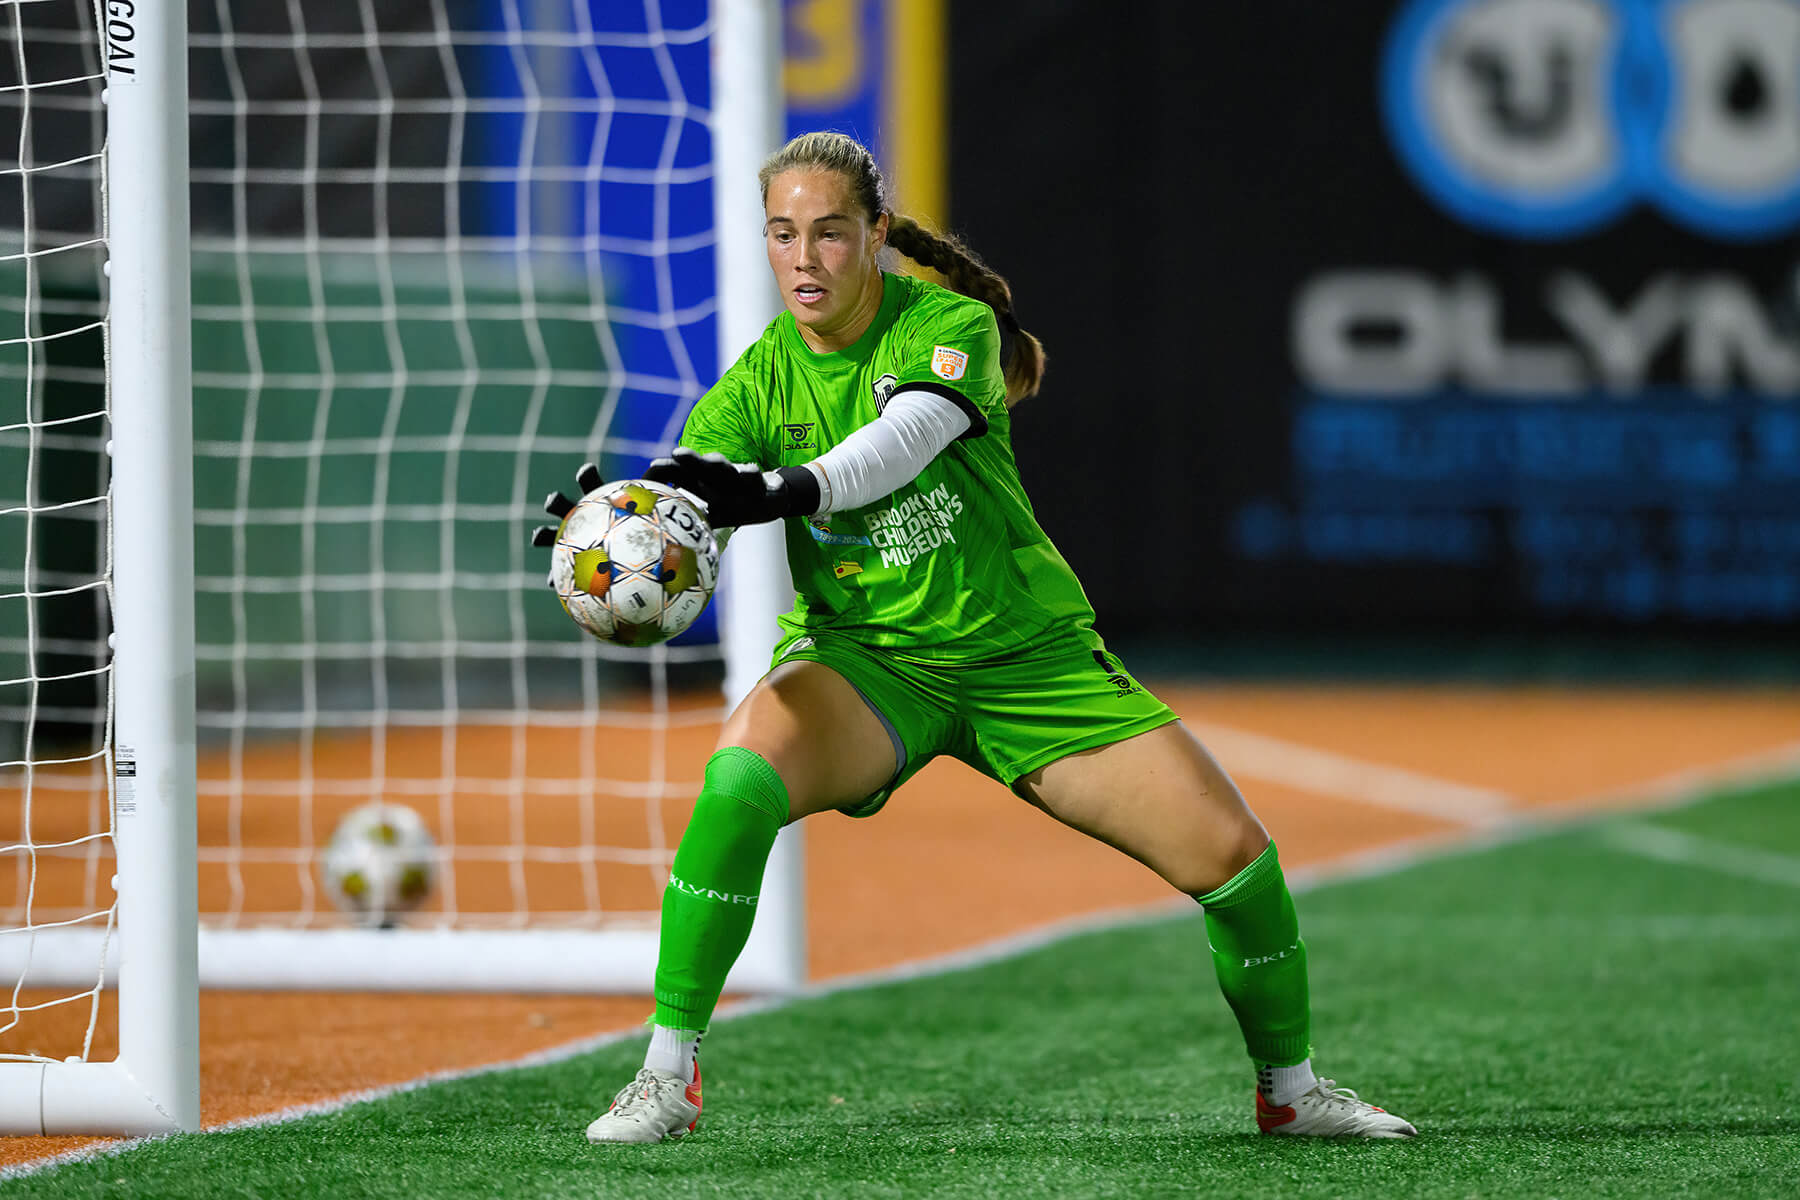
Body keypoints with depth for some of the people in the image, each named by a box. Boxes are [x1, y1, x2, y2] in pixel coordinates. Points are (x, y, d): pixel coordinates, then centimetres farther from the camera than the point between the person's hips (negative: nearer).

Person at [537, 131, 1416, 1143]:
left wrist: (784, 491, -56)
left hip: (1028, 651, 0)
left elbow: (909, 436, -37)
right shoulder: (761, 383, -8)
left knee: (1231, 852, -9)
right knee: (742, 773, -33)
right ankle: (669, 1075, -23)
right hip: (862, 653, 0)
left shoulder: (952, 326, -15)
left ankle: (1291, 1088, 18)